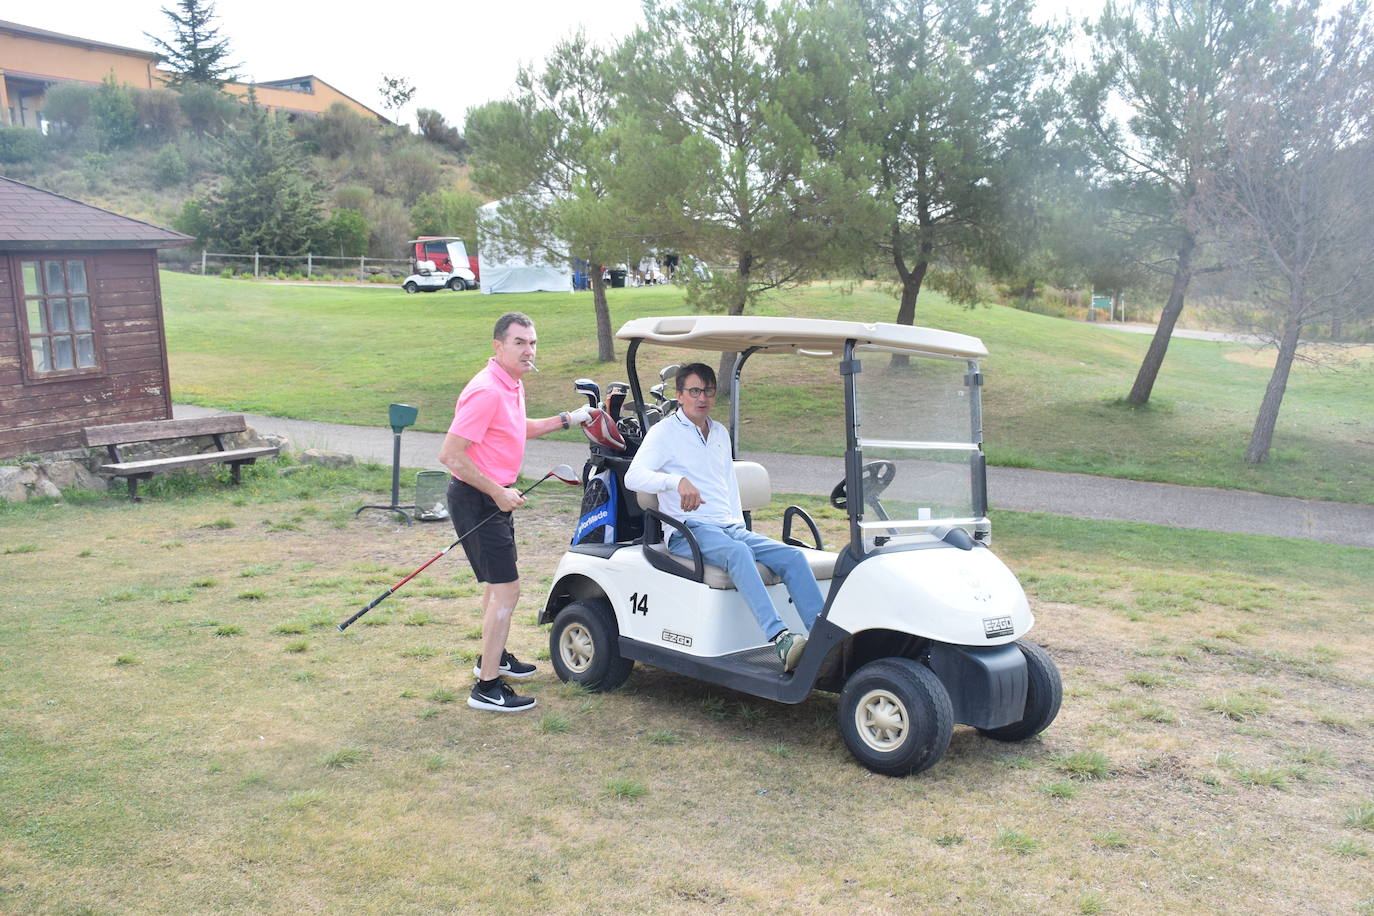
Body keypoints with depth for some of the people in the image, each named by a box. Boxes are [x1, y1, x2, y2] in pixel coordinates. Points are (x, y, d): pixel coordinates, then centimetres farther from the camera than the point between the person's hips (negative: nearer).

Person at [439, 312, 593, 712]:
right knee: (506, 589, -10)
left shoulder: (513, 385, 9)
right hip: (476, 499, -10)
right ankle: (487, 687, -4)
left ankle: (493, 657, 42)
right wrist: (498, 492, -21)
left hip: (495, 497, 10)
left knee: (498, 583, 23)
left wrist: (567, 419, 24)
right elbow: (449, 454, -26)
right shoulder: (486, 391, -23)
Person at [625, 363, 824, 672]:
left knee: (792, 556, -16)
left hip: (731, 529, 7)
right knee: (737, 553, -38)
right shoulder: (665, 431, 1)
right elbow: (633, 476, -14)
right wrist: (678, 480, -32)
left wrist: (739, 524, 15)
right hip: (688, 532, -7)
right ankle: (779, 641, -50)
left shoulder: (720, 433, 23)